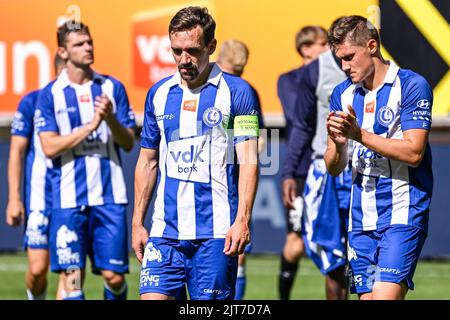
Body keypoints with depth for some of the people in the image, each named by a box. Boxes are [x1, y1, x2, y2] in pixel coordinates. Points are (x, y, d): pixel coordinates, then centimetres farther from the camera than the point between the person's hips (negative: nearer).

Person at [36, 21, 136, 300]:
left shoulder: (112, 88, 9)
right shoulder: (50, 94, 2)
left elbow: (129, 142, 7)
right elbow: (50, 147, -7)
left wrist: (110, 118, -12)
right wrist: (91, 125, -14)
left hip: (110, 196, 2)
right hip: (69, 199, -2)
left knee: (114, 275, -1)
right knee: (72, 278, -5)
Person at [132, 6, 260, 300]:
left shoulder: (237, 92, -2)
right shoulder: (158, 94, 12)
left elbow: (249, 161, -7)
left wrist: (242, 220, -17)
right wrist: (138, 222, 12)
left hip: (216, 232, -4)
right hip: (165, 230, 4)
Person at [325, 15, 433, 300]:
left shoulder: (412, 85, -6)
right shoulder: (343, 94, 11)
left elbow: (413, 153, -15)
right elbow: (334, 168, 12)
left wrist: (359, 134, -20)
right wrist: (337, 143, -11)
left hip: (402, 213, -6)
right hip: (362, 220, 6)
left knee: (385, 295, -19)